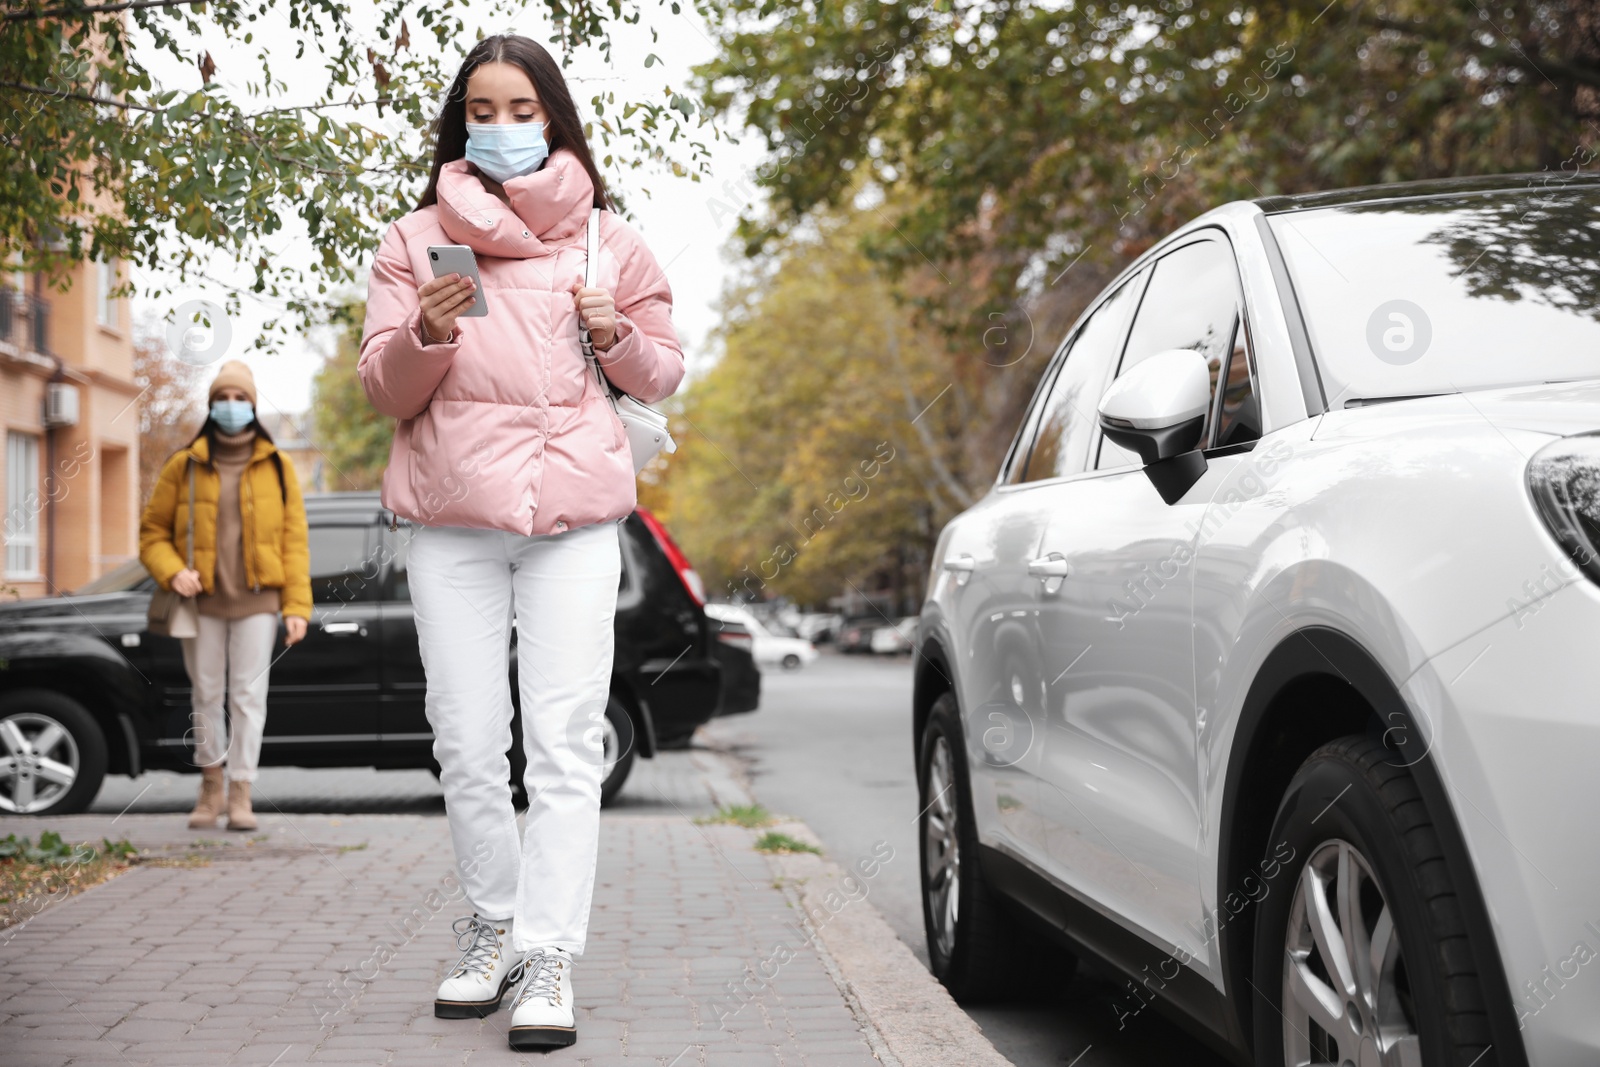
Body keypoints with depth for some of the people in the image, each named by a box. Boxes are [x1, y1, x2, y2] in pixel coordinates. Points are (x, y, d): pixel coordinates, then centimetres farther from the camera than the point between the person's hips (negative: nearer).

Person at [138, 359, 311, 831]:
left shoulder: (276, 468, 5)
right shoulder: (184, 467, 5)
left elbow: (294, 540, 3)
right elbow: (152, 531, 9)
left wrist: (297, 606, -4)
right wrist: (172, 572, -11)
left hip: (256, 601, -1)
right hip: (202, 601, 1)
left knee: (248, 695, -4)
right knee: (206, 695, 7)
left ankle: (240, 794, -1)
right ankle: (211, 785, 23)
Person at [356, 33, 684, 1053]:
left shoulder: (607, 238, 11)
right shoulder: (416, 240, 11)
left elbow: (661, 375, 15)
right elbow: (385, 388, 6)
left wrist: (617, 334, -6)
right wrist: (426, 335, -15)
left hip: (572, 516, -1)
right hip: (449, 518, 1)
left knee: (565, 742, -9)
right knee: (467, 744, 3)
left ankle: (549, 959, -9)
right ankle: (493, 925, 21)